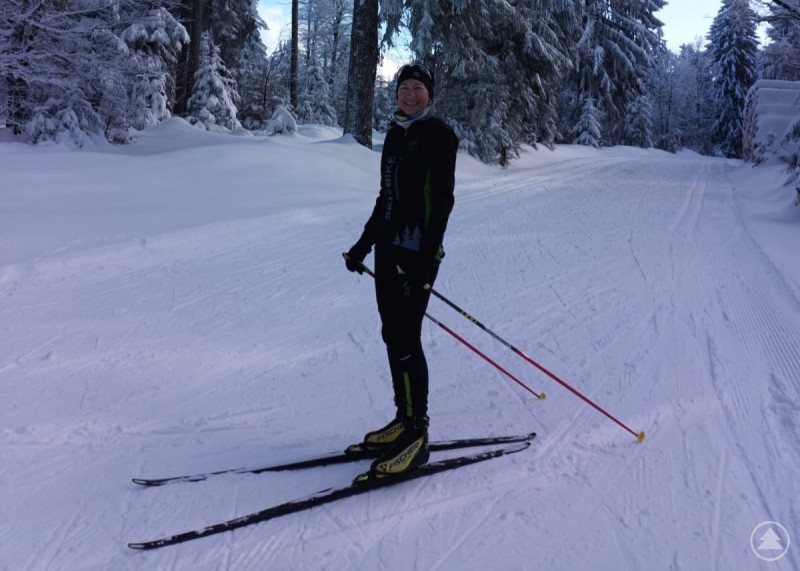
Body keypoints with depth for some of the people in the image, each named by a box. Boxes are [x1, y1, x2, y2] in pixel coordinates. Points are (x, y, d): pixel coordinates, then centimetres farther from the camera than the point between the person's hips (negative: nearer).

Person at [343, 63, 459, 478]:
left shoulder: (439, 134, -6)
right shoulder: (395, 134, 16)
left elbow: (442, 199, -13)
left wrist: (427, 258, -20)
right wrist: (364, 243, 18)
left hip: (417, 252, -8)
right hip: (388, 247, 8)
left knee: (405, 339, -9)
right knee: (392, 334, 10)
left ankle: (417, 436, -1)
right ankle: (404, 419, 21)